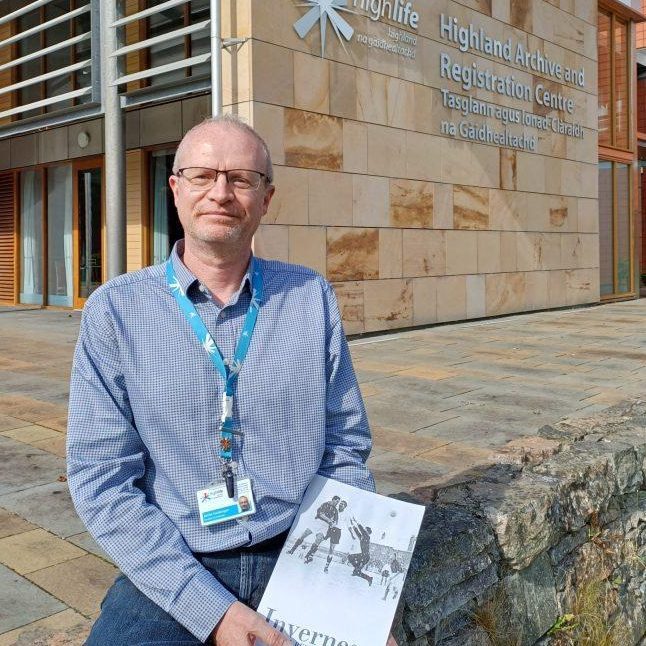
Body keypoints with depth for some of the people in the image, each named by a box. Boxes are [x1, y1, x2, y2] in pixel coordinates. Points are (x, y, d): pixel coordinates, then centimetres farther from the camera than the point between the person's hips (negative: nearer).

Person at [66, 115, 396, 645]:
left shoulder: (312, 298, 1)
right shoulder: (115, 310, -4)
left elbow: (344, 452, 6)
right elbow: (100, 479, -7)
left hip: (299, 559, 2)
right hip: (170, 574, -1)